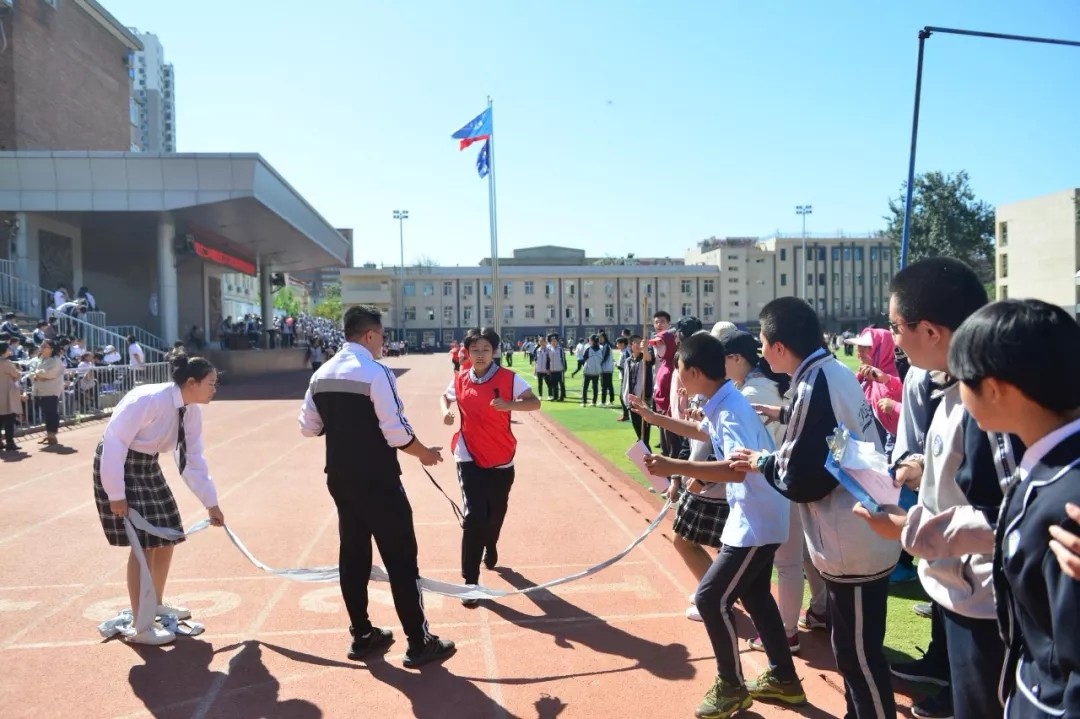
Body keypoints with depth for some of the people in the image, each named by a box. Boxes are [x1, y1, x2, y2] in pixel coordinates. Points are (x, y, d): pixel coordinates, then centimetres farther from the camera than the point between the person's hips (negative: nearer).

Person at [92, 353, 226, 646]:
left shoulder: (192, 411, -3)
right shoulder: (149, 400, -28)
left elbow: (193, 459, 4)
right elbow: (115, 442, -26)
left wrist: (211, 503, 5)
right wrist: (116, 494, -24)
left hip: (148, 467, 9)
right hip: (119, 466, -9)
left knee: (167, 536, 13)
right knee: (145, 543, -11)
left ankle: (156, 604, 35)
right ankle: (140, 627, -1)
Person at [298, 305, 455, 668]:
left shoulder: (321, 375, 5)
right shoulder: (375, 372, -17)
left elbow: (308, 428, 12)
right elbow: (397, 433, -19)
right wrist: (426, 454, -2)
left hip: (340, 479, 8)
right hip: (377, 481, -8)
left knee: (353, 553, 16)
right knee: (401, 557, 1)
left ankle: (362, 635, 27)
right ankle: (419, 642, 8)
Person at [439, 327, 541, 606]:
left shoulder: (509, 378, -9)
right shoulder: (460, 381, 0)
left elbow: (535, 402, -14)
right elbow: (445, 397, 20)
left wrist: (509, 405, -32)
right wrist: (446, 411, -3)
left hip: (501, 458, 0)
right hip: (470, 457, 0)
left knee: (496, 513, 17)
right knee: (475, 515, -12)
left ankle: (490, 547, 53)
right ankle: (470, 581, -3)